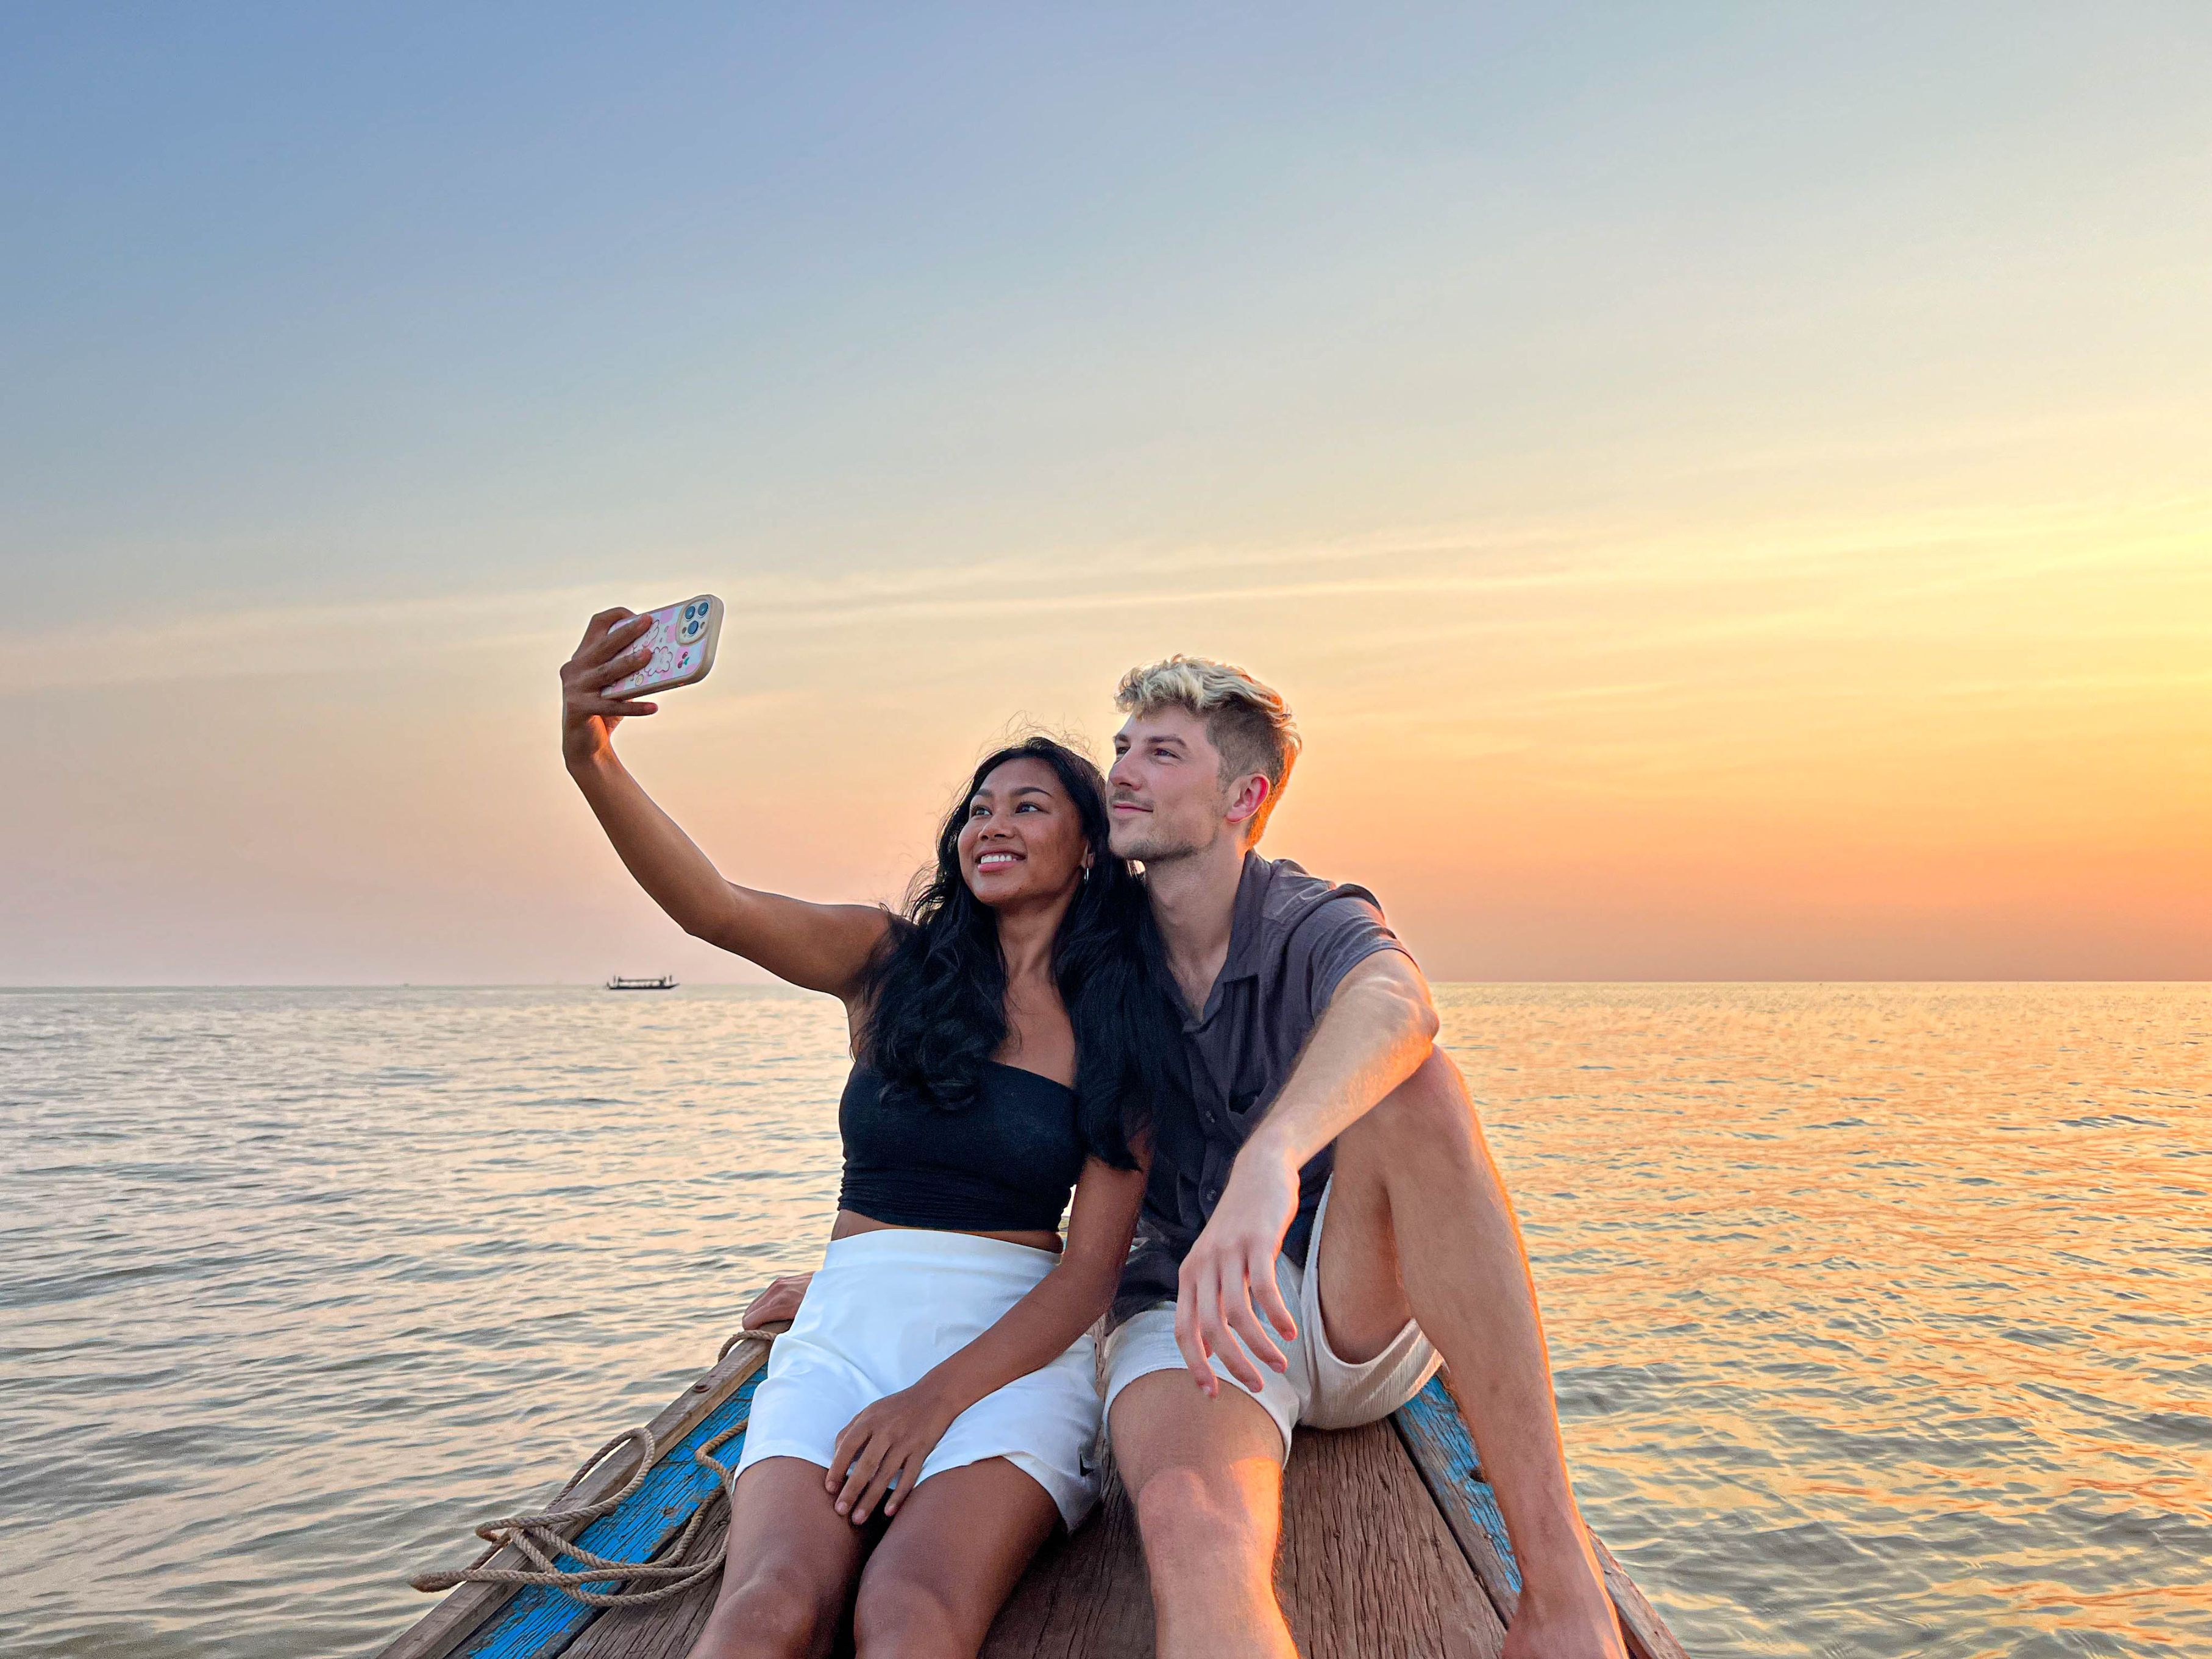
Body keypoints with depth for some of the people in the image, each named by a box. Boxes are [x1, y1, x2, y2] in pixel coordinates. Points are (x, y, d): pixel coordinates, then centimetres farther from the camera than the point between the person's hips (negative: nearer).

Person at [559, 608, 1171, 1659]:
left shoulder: (1117, 1030, 6)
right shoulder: (891, 963, 9)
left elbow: (1090, 1270, 1)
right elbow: (717, 909, -9)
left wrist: (938, 1399, -13)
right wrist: (591, 761, -26)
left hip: (1016, 1349, -1)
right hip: (843, 1335, 1)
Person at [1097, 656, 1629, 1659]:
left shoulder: (1315, 927, -8)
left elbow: (1395, 1004, -35)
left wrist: (1268, 1162, -55)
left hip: (1360, 1313, 0)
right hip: (1181, 1318, 1)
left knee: (1409, 1085, -33)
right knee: (1191, 1527, -38)